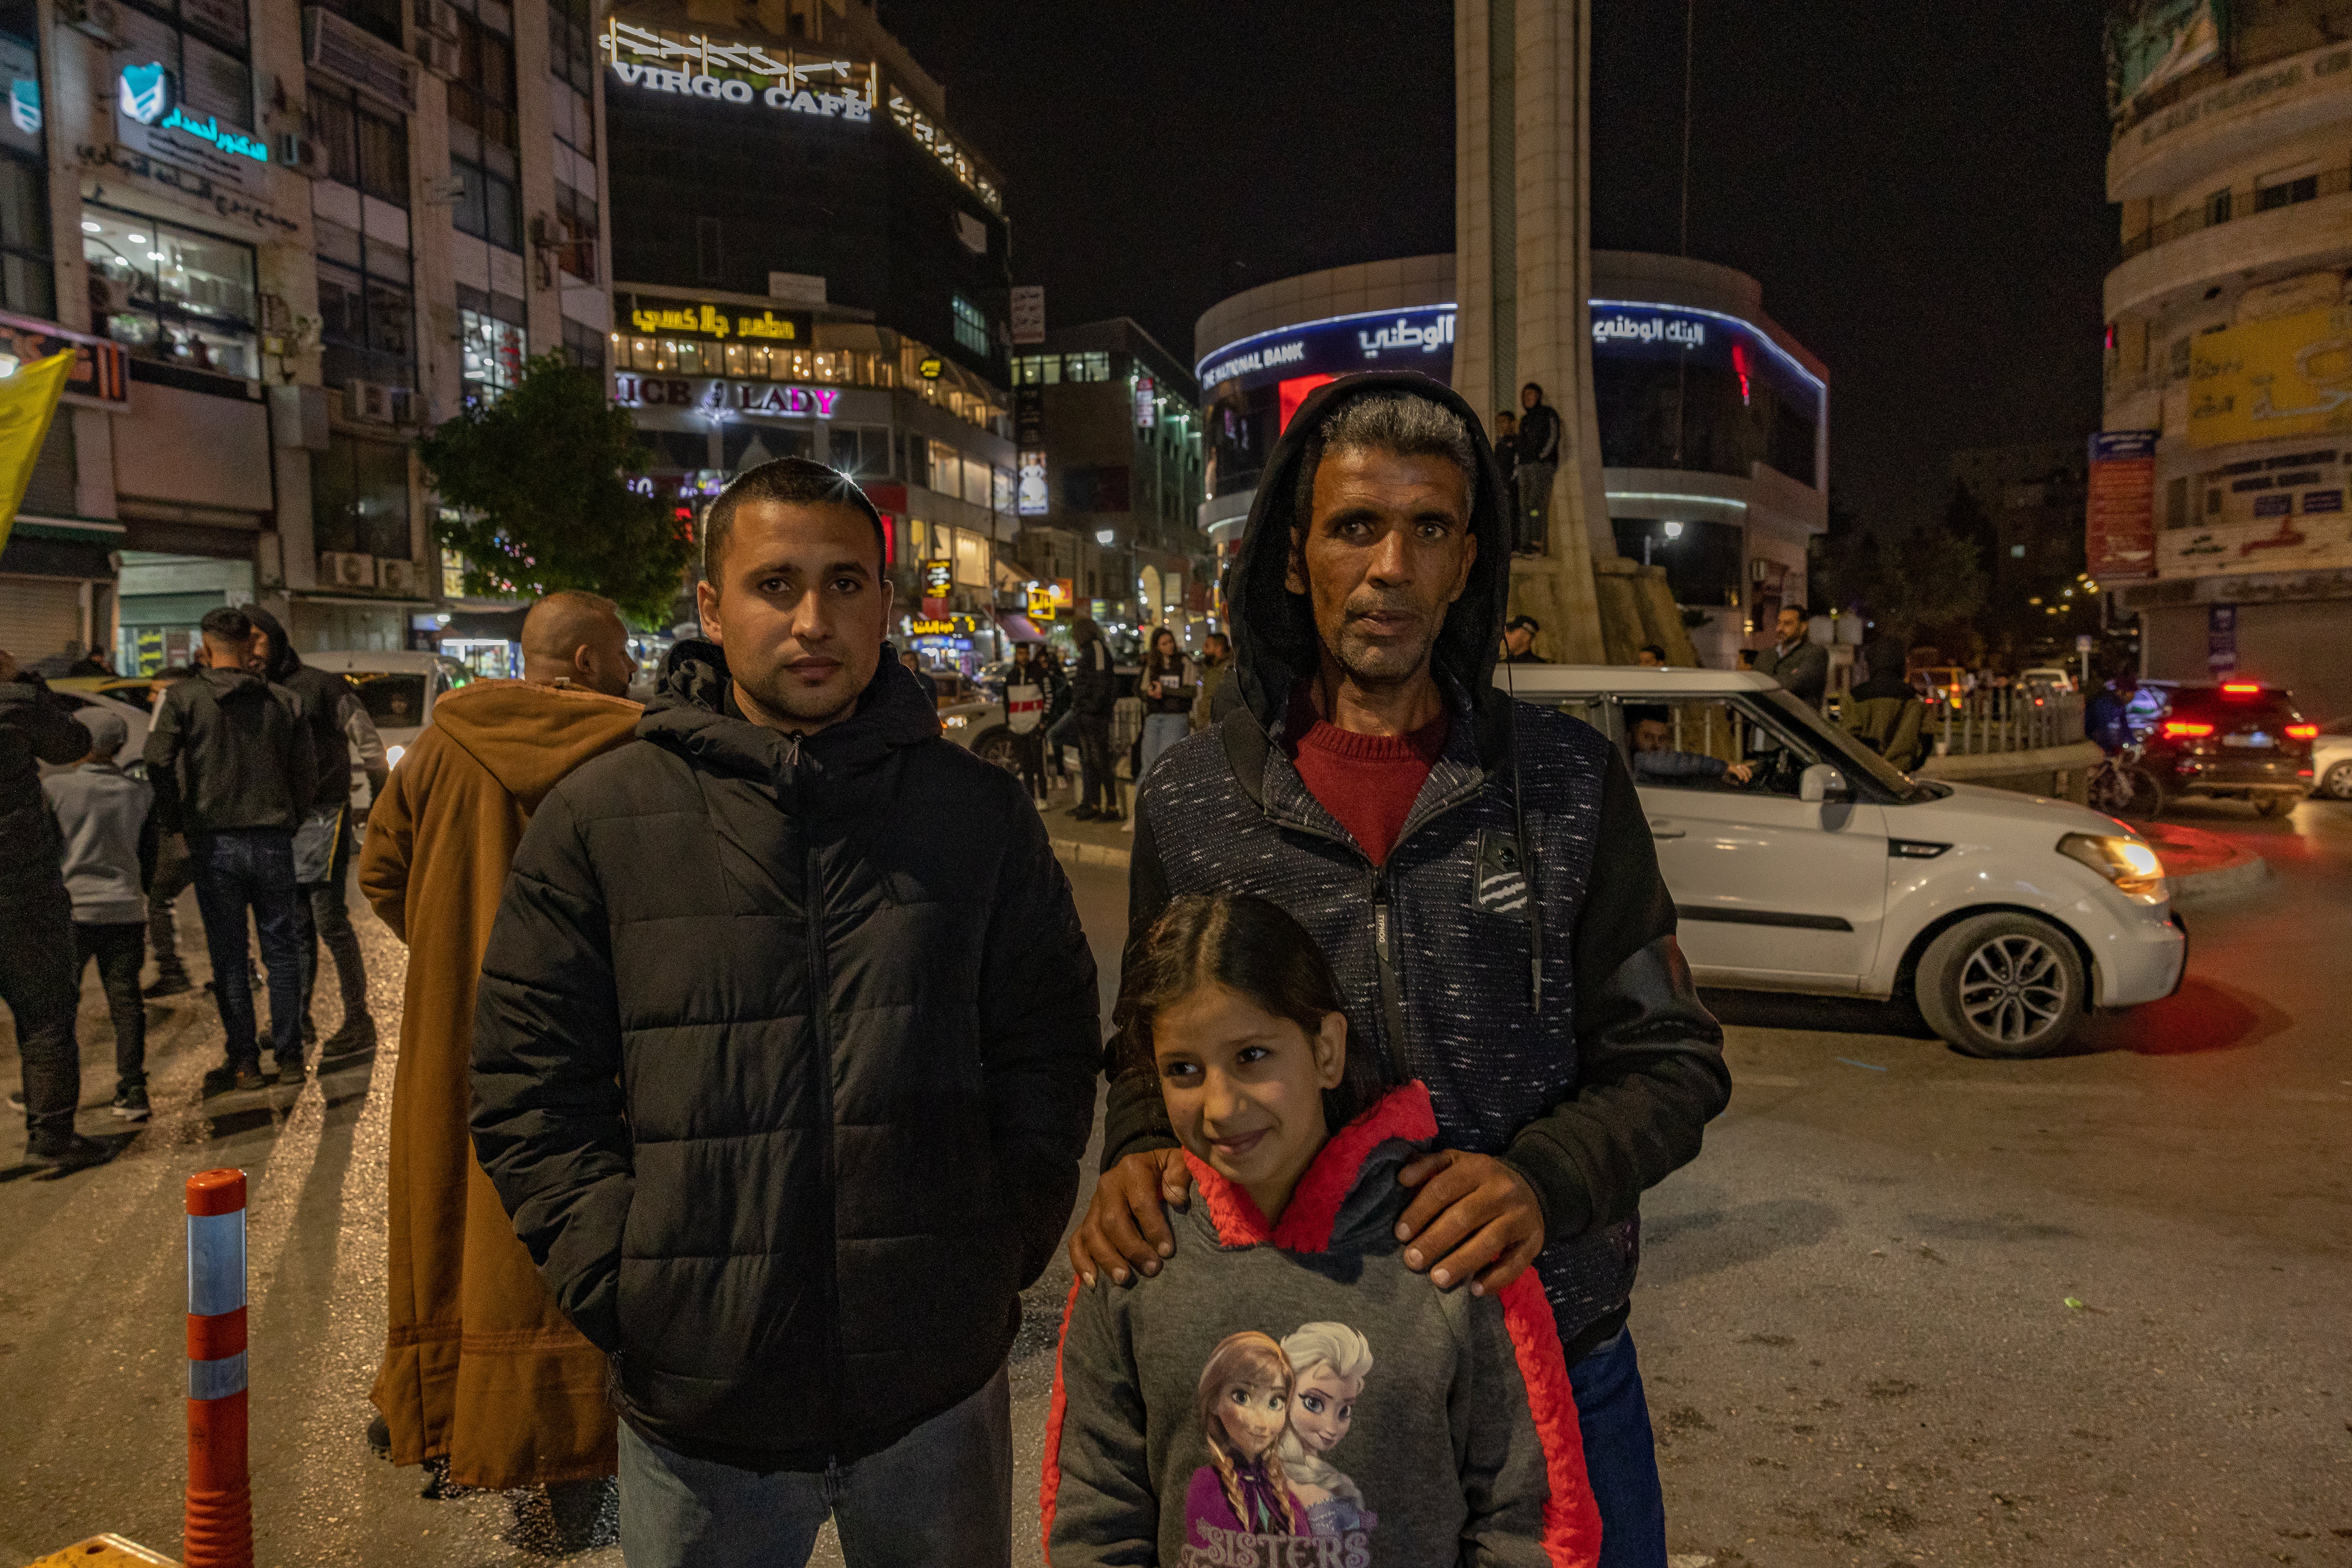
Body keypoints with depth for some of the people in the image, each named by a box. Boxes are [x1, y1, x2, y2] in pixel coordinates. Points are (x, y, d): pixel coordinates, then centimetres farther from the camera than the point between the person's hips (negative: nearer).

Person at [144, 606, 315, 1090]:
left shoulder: (184, 698, -3)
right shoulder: (283, 702, 3)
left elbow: (159, 765, -9)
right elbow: (307, 775, 4)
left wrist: (179, 821, 4)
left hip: (214, 842, -1)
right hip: (273, 842, 1)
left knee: (229, 956, 6)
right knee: (282, 950, 10)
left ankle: (244, 1063, 10)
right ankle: (289, 1054, 14)